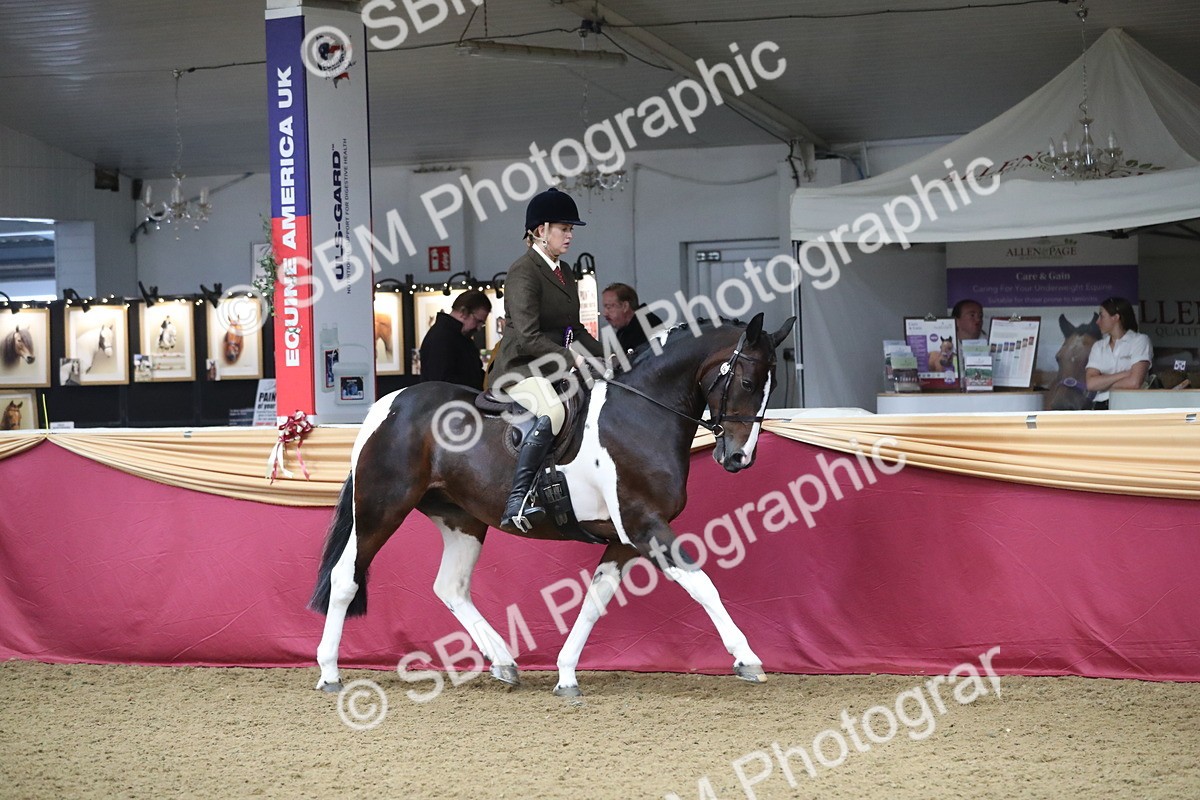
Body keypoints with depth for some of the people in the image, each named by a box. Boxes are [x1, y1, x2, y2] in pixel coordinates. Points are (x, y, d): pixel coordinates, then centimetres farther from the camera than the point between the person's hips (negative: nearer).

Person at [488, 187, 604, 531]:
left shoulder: (564, 273, 17)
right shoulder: (523, 273, -12)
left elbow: (574, 328, 22)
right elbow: (528, 337, -20)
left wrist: (604, 355, 7)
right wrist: (572, 359, -23)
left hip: (555, 368, 10)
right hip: (521, 367, -10)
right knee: (552, 411, -35)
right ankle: (516, 502, -39)